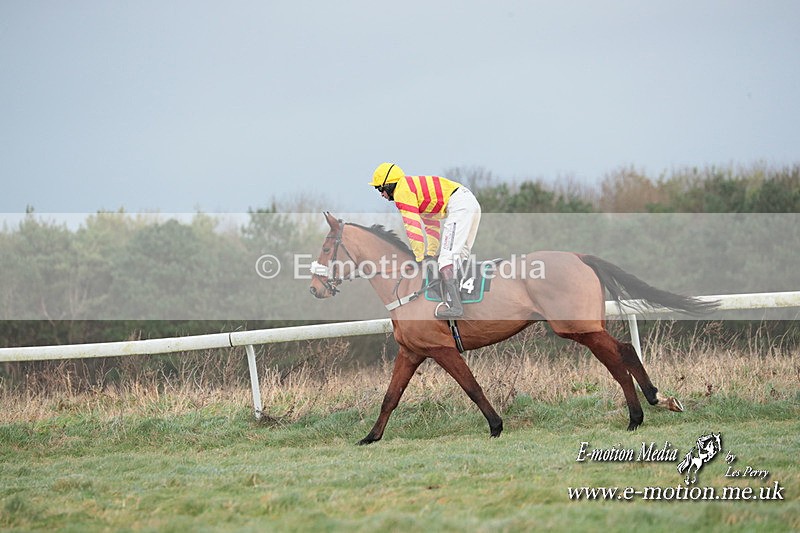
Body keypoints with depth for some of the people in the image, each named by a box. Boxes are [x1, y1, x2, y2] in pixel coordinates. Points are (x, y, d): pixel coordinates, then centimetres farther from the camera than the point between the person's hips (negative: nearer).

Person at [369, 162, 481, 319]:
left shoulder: (402, 192, -3)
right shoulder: (413, 187, 28)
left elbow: (413, 226, -9)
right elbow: (432, 224, 31)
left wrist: (420, 258, -5)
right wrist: (431, 253, 24)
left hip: (458, 205, -11)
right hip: (472, 203, 11)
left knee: (447, 258, -16)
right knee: (460, 256, 18)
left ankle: (455, 307, -26)